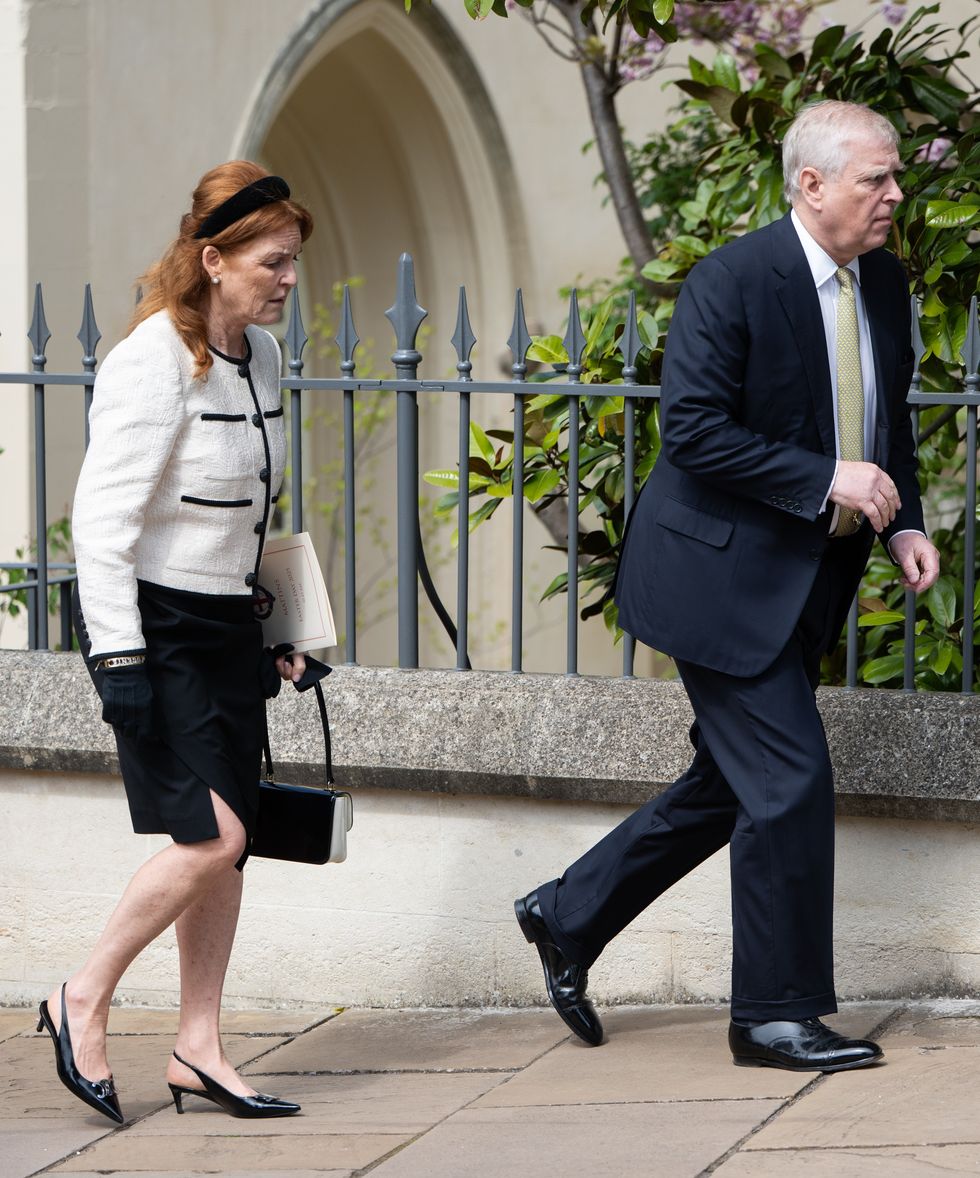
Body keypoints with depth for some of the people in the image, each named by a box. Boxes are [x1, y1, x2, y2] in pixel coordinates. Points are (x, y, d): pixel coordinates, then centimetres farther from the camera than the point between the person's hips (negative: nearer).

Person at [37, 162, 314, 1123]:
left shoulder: (261, 356, 9)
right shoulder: (153, 362, -16)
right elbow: (102, 518, -19)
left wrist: (279, 632, 20)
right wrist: (118, 659, -23)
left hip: (226, 624, 8)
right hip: (154, 622, -8)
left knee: (228, 845, 6)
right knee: (210, 834, -15)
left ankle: (199, 1049, 13)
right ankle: (82, 1003, 2)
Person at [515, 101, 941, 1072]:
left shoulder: (885, 282, 7)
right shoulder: (731, 282, -17)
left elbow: (888, 419, 19)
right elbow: (693, 429, -21)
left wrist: (903, 522, 3)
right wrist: (826, 479, -24)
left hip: (805, 582, 9)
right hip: (724, 573, -9)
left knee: (732, 784, 15)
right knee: (790, 781, -8)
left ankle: (568, 918, 31)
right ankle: (775, 1015, 4)